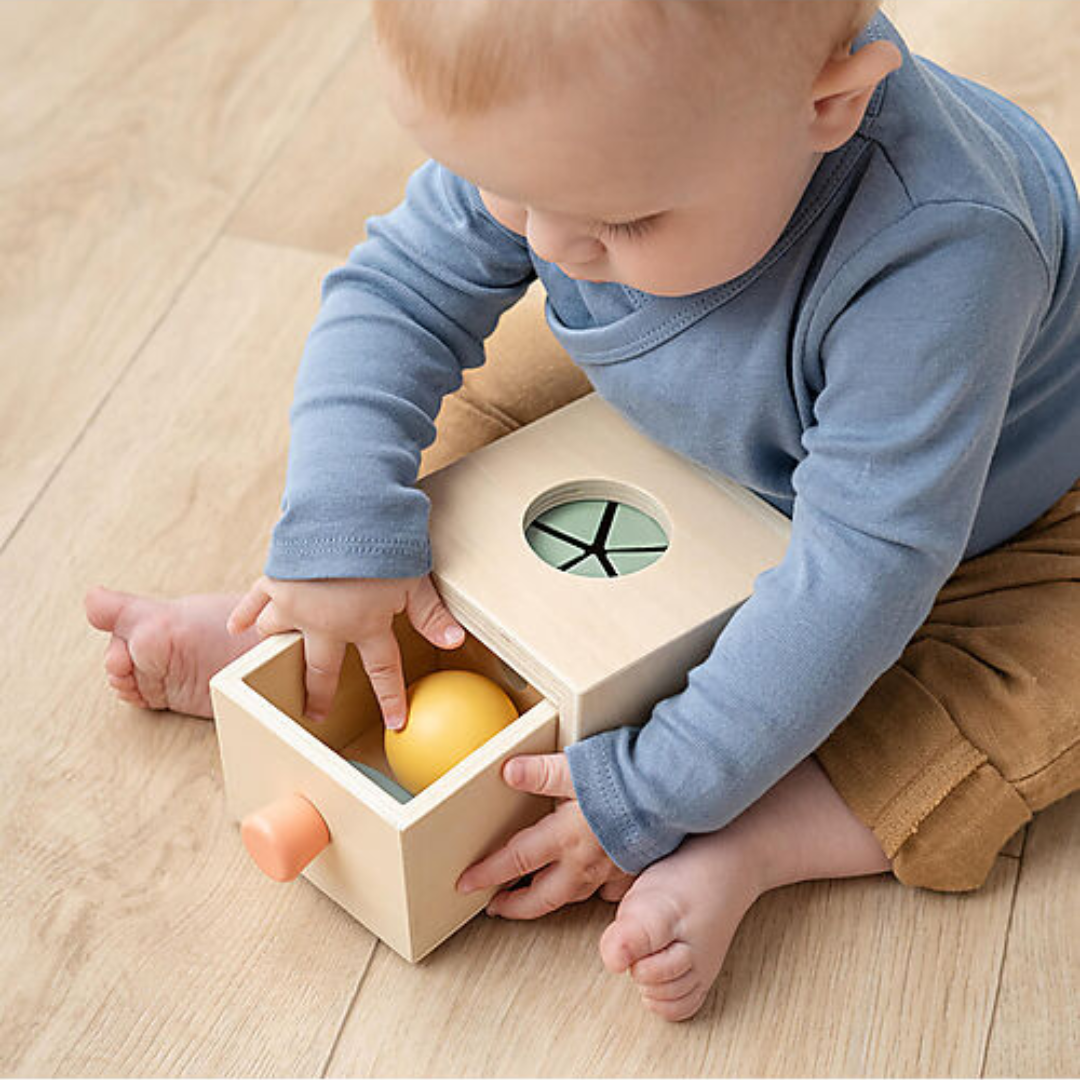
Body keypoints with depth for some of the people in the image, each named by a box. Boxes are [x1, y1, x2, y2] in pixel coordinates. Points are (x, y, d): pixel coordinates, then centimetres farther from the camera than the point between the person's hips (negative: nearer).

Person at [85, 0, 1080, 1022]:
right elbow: (398, 291, -17)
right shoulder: (570, 118, -29)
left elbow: (867, 561, -40)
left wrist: (660, 794, -36)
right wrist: (338, 533, -30)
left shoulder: (934, 259, -46)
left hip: (983, 517, -4)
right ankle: (265, 643, 0)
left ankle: (739, 851, -28)